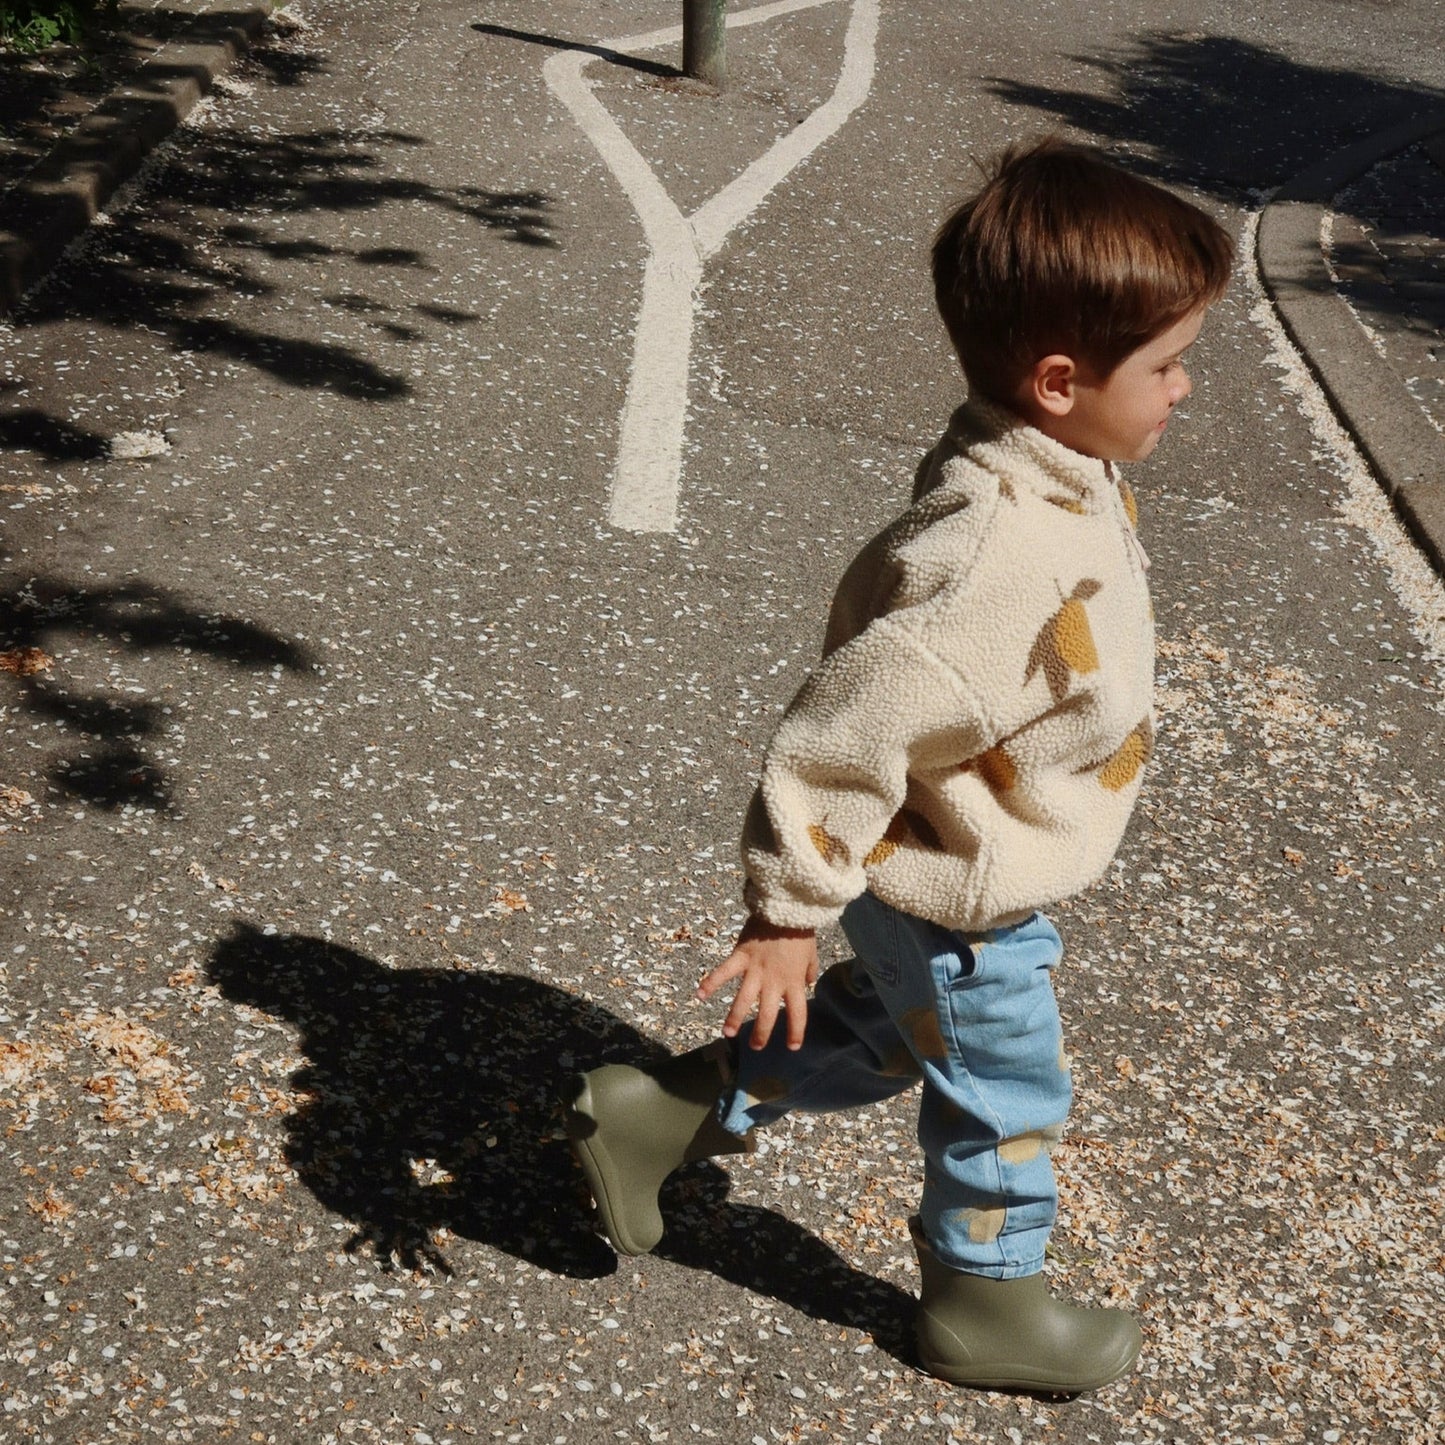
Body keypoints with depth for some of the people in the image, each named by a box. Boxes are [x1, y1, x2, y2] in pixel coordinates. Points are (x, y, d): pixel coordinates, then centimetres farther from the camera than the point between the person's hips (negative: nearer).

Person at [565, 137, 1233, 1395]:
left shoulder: (1060, 478, -6)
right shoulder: (994, 558, -38)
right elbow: (848, 727, -34)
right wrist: (788, 912, -25)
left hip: (949, 876, 9)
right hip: (962, 905, -9)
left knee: (886, 1027, 29)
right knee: (1003, 1098, 15)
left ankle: (663, 1113, 37)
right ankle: (986, 1303, 41)